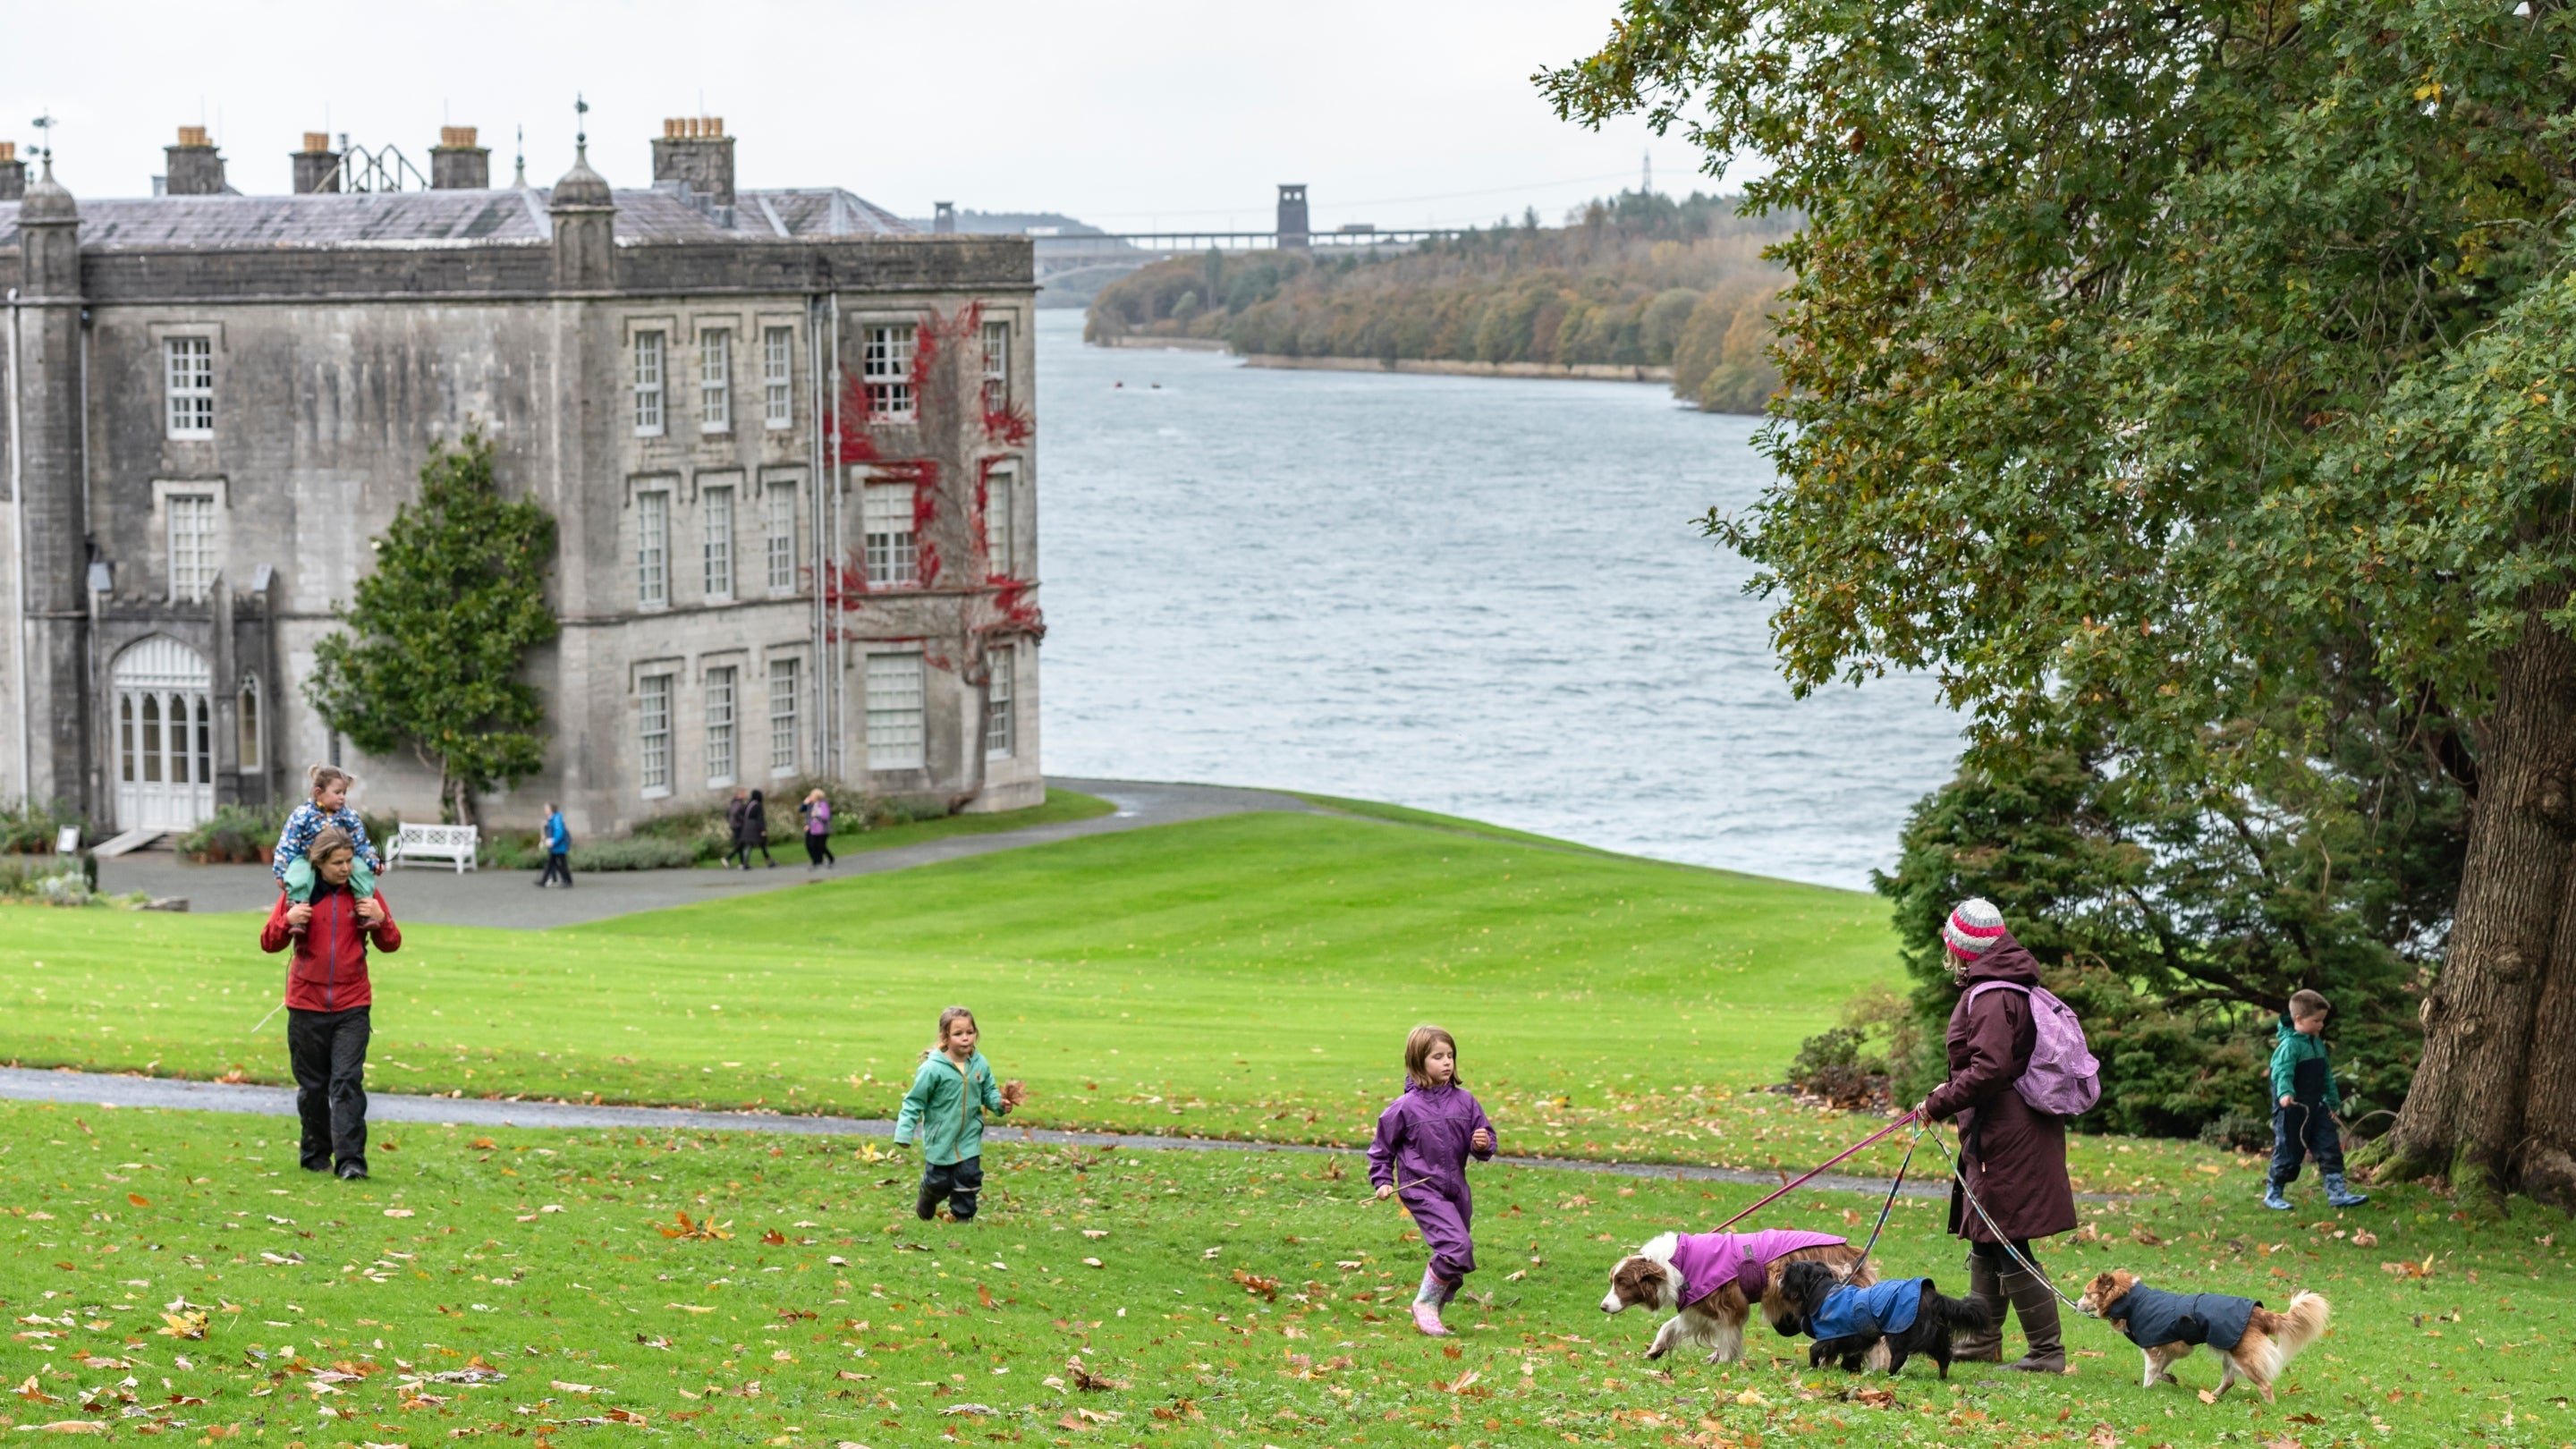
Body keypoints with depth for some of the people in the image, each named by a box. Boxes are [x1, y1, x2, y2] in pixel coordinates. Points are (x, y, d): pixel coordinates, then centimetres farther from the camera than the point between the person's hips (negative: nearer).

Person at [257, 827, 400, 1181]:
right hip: (306, 1004, 1)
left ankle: (350, 1161, -15)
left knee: (348, 1082, -11)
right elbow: (269, 943, 2)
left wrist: (380, 920, -13)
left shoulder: (365, 893, 4)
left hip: (352, 1006, -1)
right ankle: (316, 1156, 22)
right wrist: (288, 921, -18)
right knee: (312, 1085, 9)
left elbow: (391, 945, 8)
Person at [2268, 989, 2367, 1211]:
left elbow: (2327, 1076, 22)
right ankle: (2273, 1194, 14)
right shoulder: (2290, 1045, -15)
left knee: (2330, 1148, 3)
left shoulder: (2318, 1044, 13)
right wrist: (2285, 1093, -46)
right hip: (2292, 1109, -8)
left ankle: (2336, 1192, 7)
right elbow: (2282, 1071, -28)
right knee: (2288, 1153, 0)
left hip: (2316, 1107, 8)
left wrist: (2333, 1103, 26)